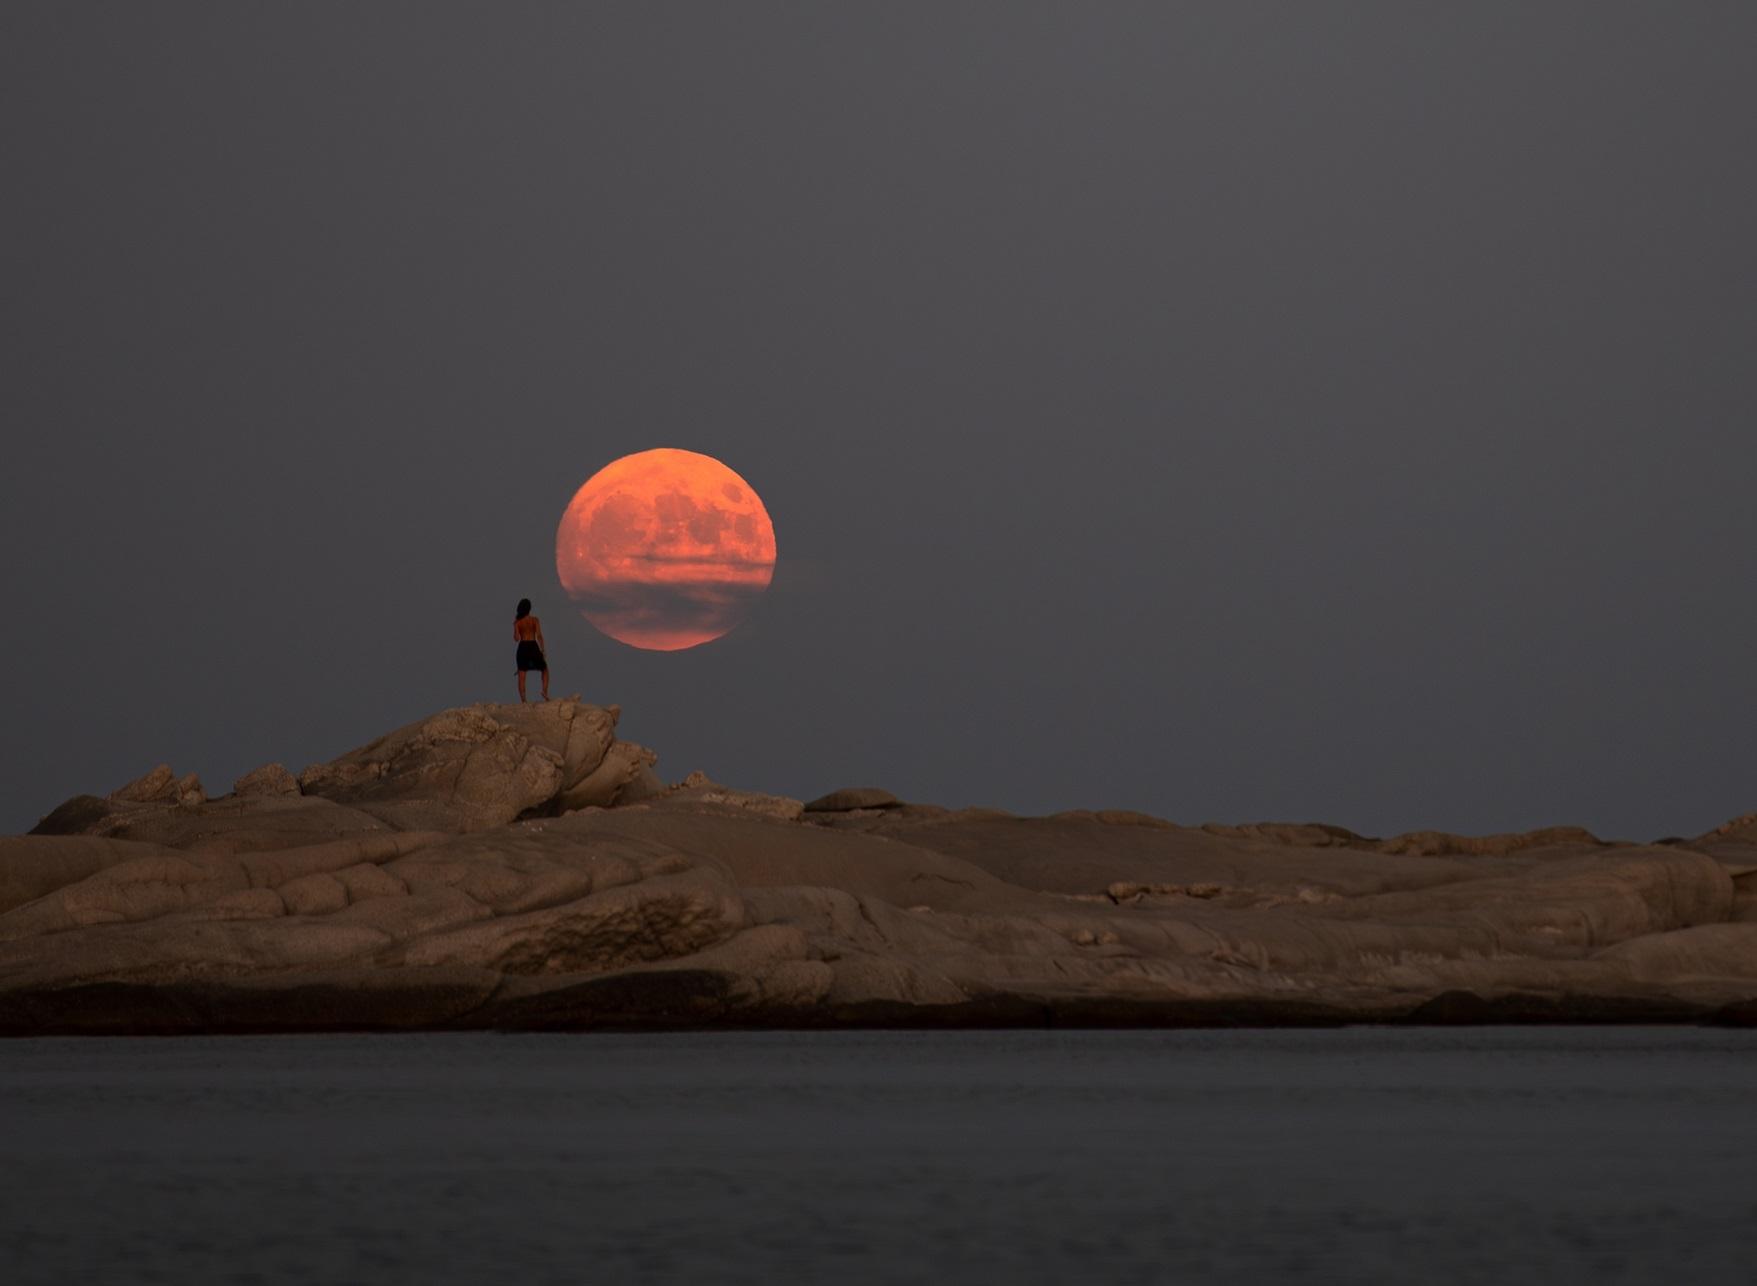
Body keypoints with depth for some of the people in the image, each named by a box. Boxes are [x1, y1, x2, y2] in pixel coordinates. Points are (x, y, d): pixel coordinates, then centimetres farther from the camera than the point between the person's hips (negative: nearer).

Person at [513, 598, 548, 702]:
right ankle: (545, 691, -3)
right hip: (533, 647, -1)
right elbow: (539, 635, -10)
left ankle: (523, 700, -5)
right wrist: (543, 650, -4)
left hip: (522, 648, 1)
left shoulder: (517, 622, -1)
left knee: (521, 676, 4)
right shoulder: (534, 620, -3)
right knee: (545, 670, 19)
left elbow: (517, 637, -5)